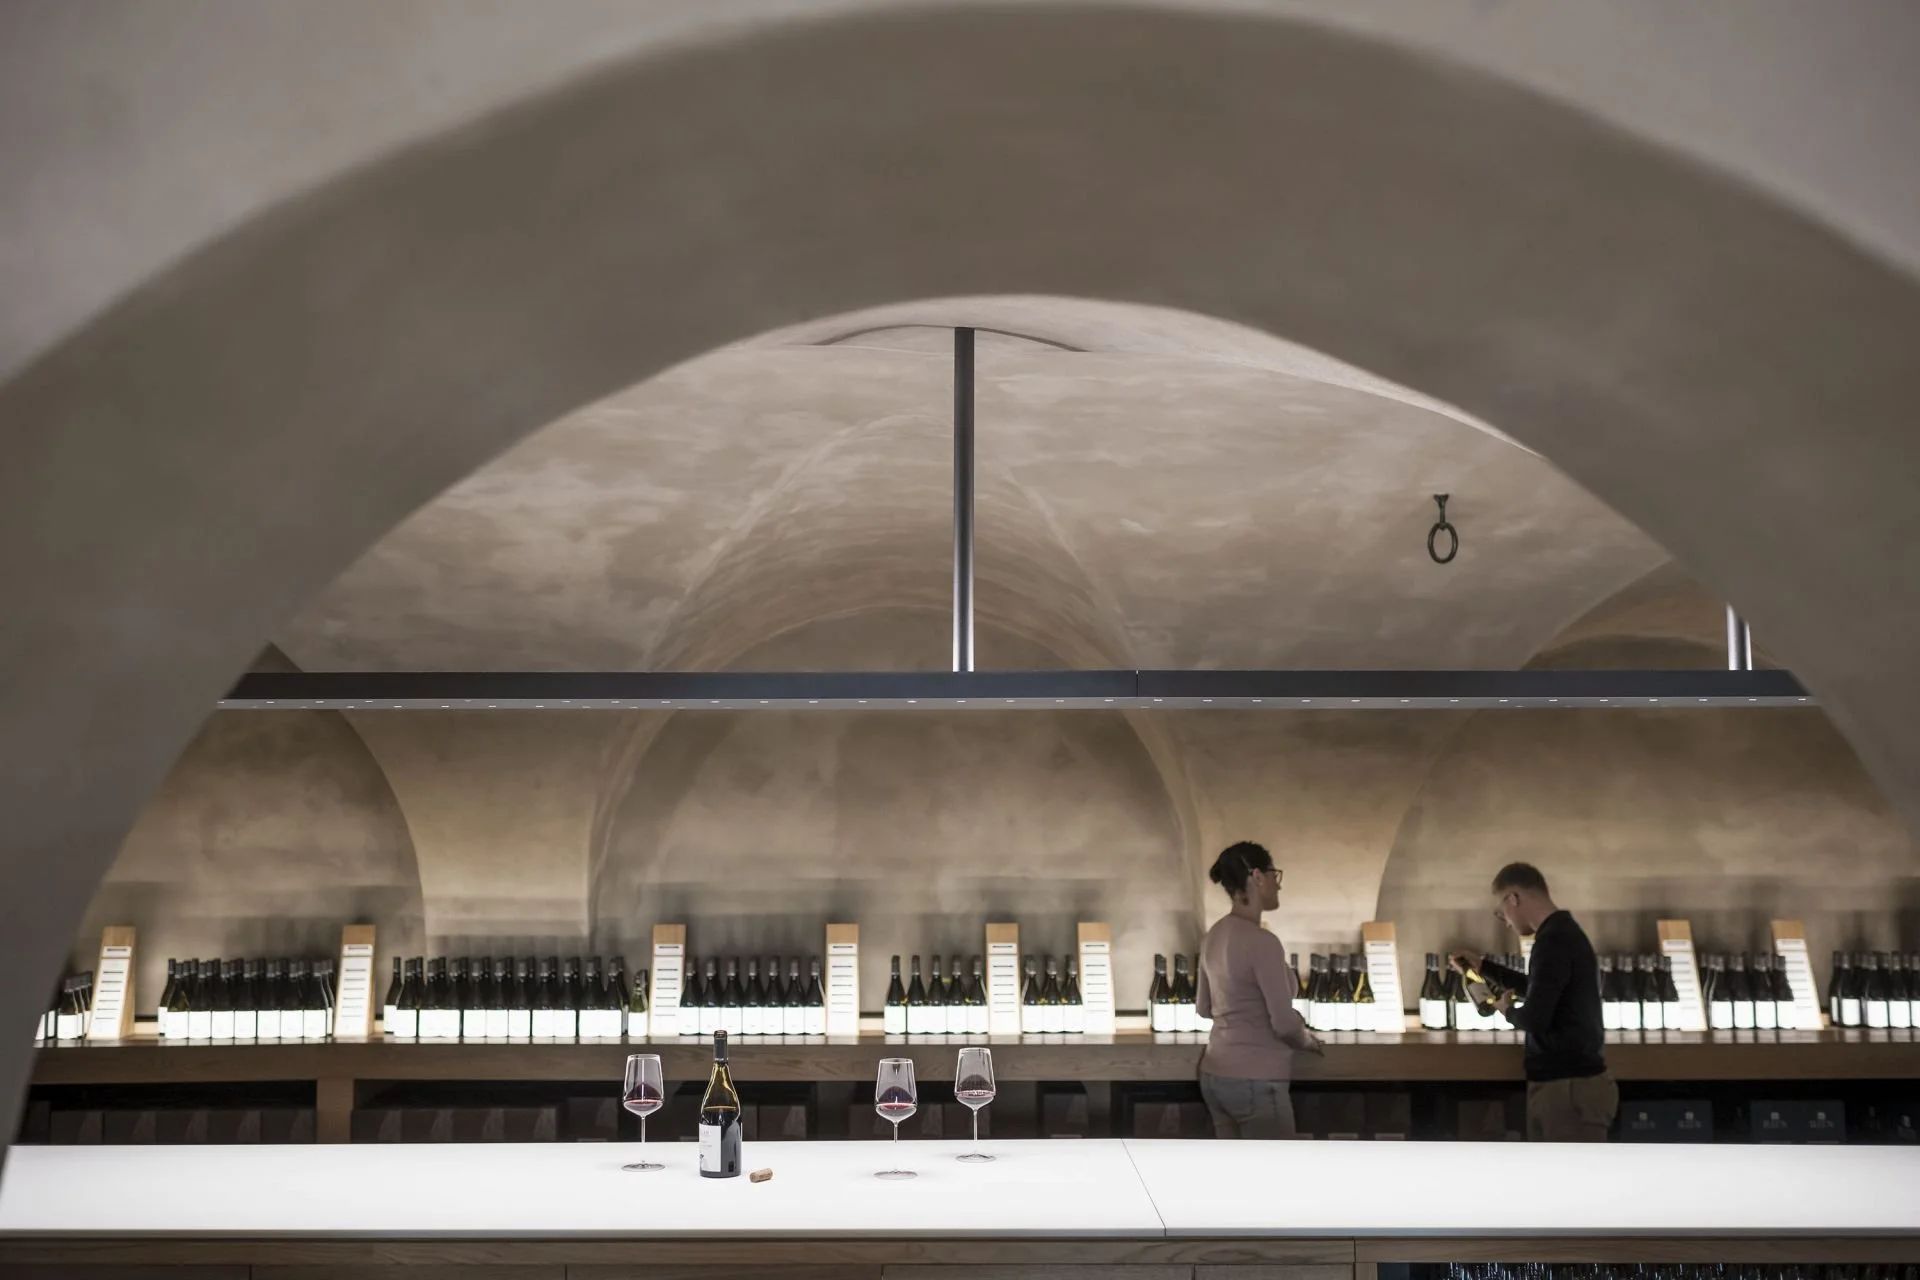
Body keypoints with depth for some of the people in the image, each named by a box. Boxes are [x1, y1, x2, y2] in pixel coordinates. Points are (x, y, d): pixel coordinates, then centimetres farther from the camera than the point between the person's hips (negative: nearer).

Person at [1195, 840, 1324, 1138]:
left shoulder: (1215, 936, 8)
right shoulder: (1261, 942, -19)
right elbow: (1285, 1023, -19)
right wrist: (1309, 1040, 1)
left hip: (1216, 1074, 9)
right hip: (1255, 1081, -9)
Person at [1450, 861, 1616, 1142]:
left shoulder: (1554, 939, -19)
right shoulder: (1563, 933, 13)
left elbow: (1535, 1018, -24)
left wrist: (1509, 1010, -2)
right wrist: (1484, 966, 31)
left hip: (1571, 1086, -10)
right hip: (1558, 1083, 10)